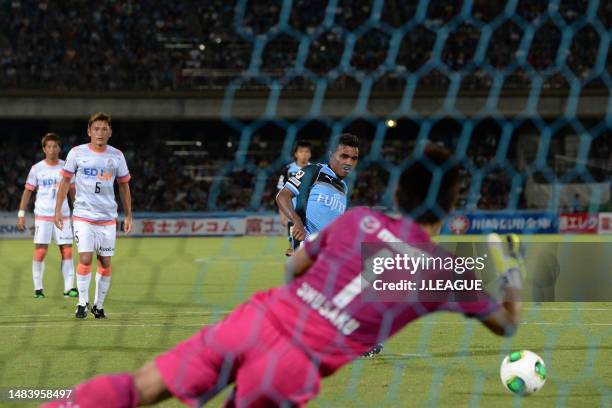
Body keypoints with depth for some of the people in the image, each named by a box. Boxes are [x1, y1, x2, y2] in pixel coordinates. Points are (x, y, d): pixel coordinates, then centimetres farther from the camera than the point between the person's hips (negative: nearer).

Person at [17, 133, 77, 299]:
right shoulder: (37, 169, 2)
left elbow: (73, 191, 13)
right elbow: (27, 191, 4)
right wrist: (21, 213, -2)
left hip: (63, 215, 2)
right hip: (42, 215, -2)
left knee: (67, 251, -5)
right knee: (40, 251, -5)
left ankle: (69, 288, -3)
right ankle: (38, 288, 3)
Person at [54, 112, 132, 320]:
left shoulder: (116, 156, 4)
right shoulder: (77, 153, -1)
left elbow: (123, 185, 13)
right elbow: (65, 180, 6)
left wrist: (128, 215, 11)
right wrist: (58, 210, 0)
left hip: (108, 217, 2)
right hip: (83, 215, -2)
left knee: (105, 263, 2)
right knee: (85, 259, -13)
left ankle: (99, 304, 15)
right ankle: (82, 302, 1)